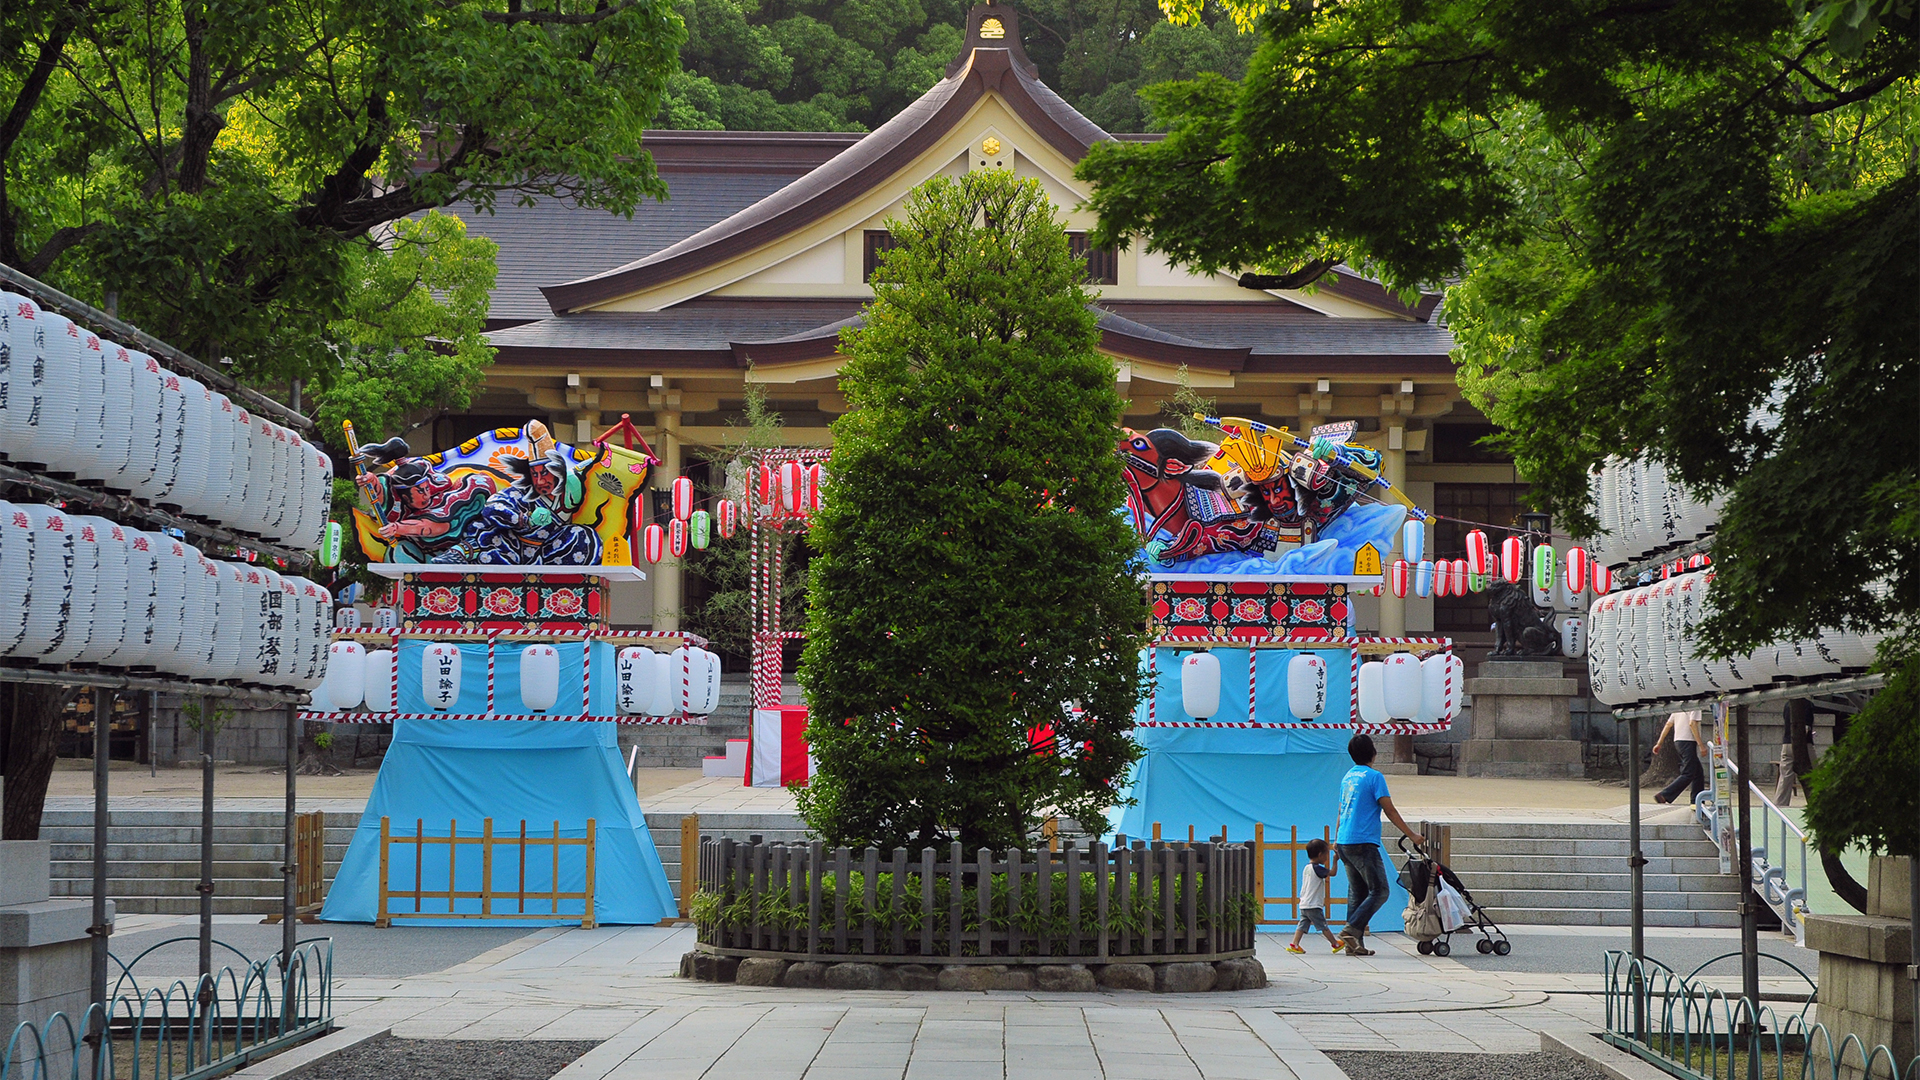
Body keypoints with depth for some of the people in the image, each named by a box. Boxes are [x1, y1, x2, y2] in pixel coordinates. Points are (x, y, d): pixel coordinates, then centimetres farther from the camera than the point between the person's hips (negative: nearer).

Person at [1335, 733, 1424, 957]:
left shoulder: (1347, 777, 16)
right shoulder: (1374, 777, -8)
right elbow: (1390, 811, -10)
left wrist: (1337, 843, 31)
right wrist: (1412, 835, -3)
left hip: (1345, 843, 8)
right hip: (1364, 843, -8)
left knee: (1356, 892, 11)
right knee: (1379, 891, -5)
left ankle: (1354, 943, 7)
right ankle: (1352, 929, -17)